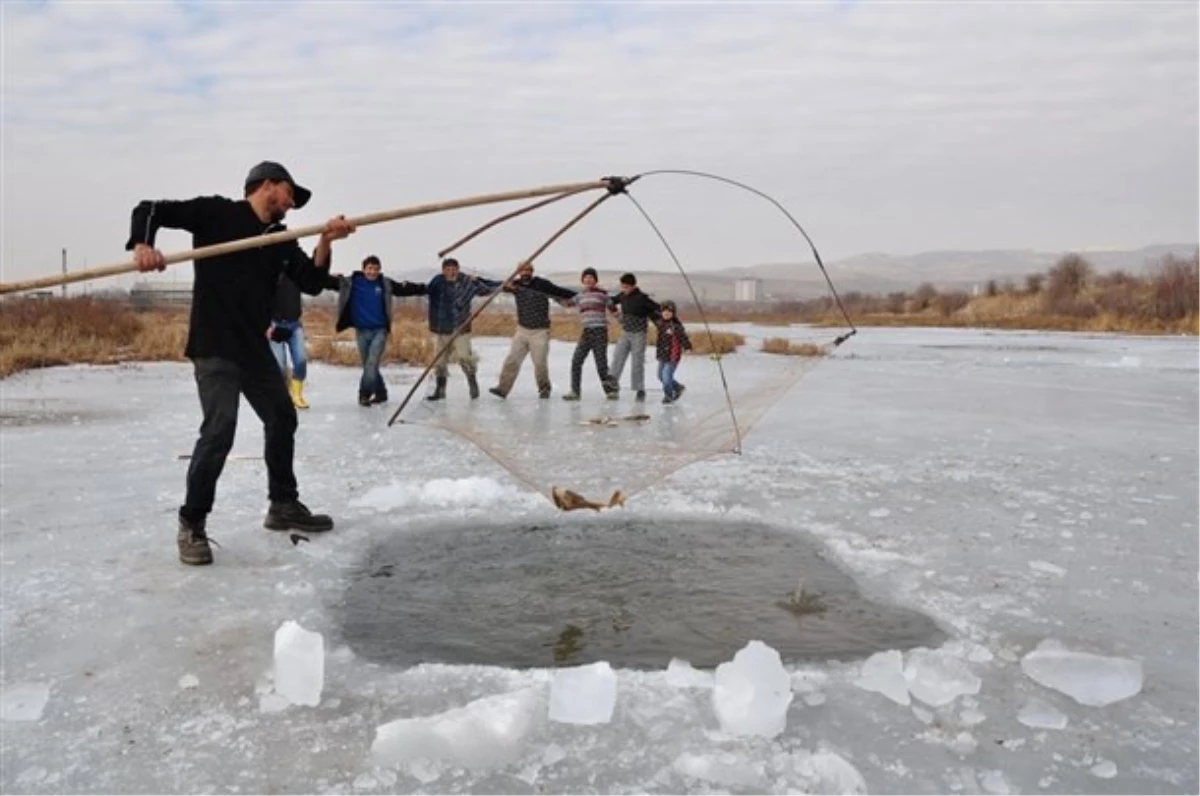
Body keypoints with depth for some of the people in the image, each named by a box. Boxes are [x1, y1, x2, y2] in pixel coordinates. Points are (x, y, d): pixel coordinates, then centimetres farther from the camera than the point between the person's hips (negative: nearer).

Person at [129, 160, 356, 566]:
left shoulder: (281, 240, 12)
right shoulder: (216, 212, -4)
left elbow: (312, 283, 3)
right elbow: (151, 209, -6)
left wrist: (325, 242, -12)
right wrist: (142, 244, -26)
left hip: (255, 345, 8)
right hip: (213, 345, -8)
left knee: (282, 418, 15)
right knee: (219, 430, -17)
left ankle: (283, 505, 32)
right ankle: (192, 524, -1)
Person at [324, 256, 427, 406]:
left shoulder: (386, 284, 0)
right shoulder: (351, 282, -2)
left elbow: (405, 288, 5)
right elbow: (330, 282, -8)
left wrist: (425, 288, -1)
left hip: (380, 330, -1)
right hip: (361, 331, 2)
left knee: (372, 364, -13)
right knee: (368, 365, 9)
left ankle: (365, 394, -7)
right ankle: (380, 393, 23)